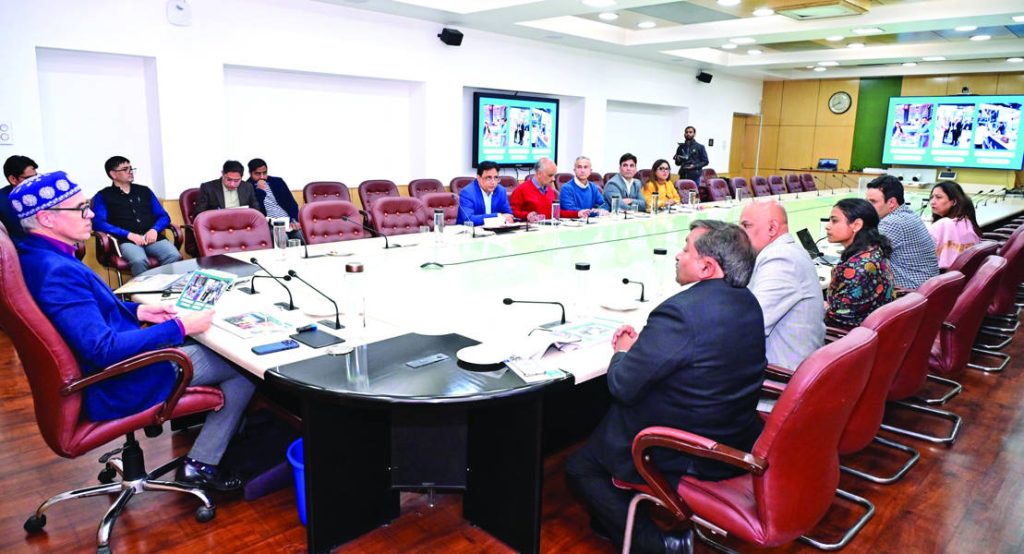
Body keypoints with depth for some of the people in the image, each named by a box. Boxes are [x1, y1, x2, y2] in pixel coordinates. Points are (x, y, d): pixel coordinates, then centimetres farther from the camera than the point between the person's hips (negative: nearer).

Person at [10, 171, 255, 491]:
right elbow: (104, 350, -34)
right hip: (117, 388, -10)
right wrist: (179, 327, -27)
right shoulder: (58, 272, -30)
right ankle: (200, 465, 3)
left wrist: (137, 311, 5)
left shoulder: (33, 257, 3)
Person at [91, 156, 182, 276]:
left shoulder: (144, 190, 24)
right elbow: (98, 223, -1)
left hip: (152, 237, 3)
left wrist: (154, 230, -3)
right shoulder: (103, 196, 13)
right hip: (127, 241, -3)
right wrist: (129, 234, -13)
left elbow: (164, 216, 19)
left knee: (175, 257, -30)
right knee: (139, 261, -38)